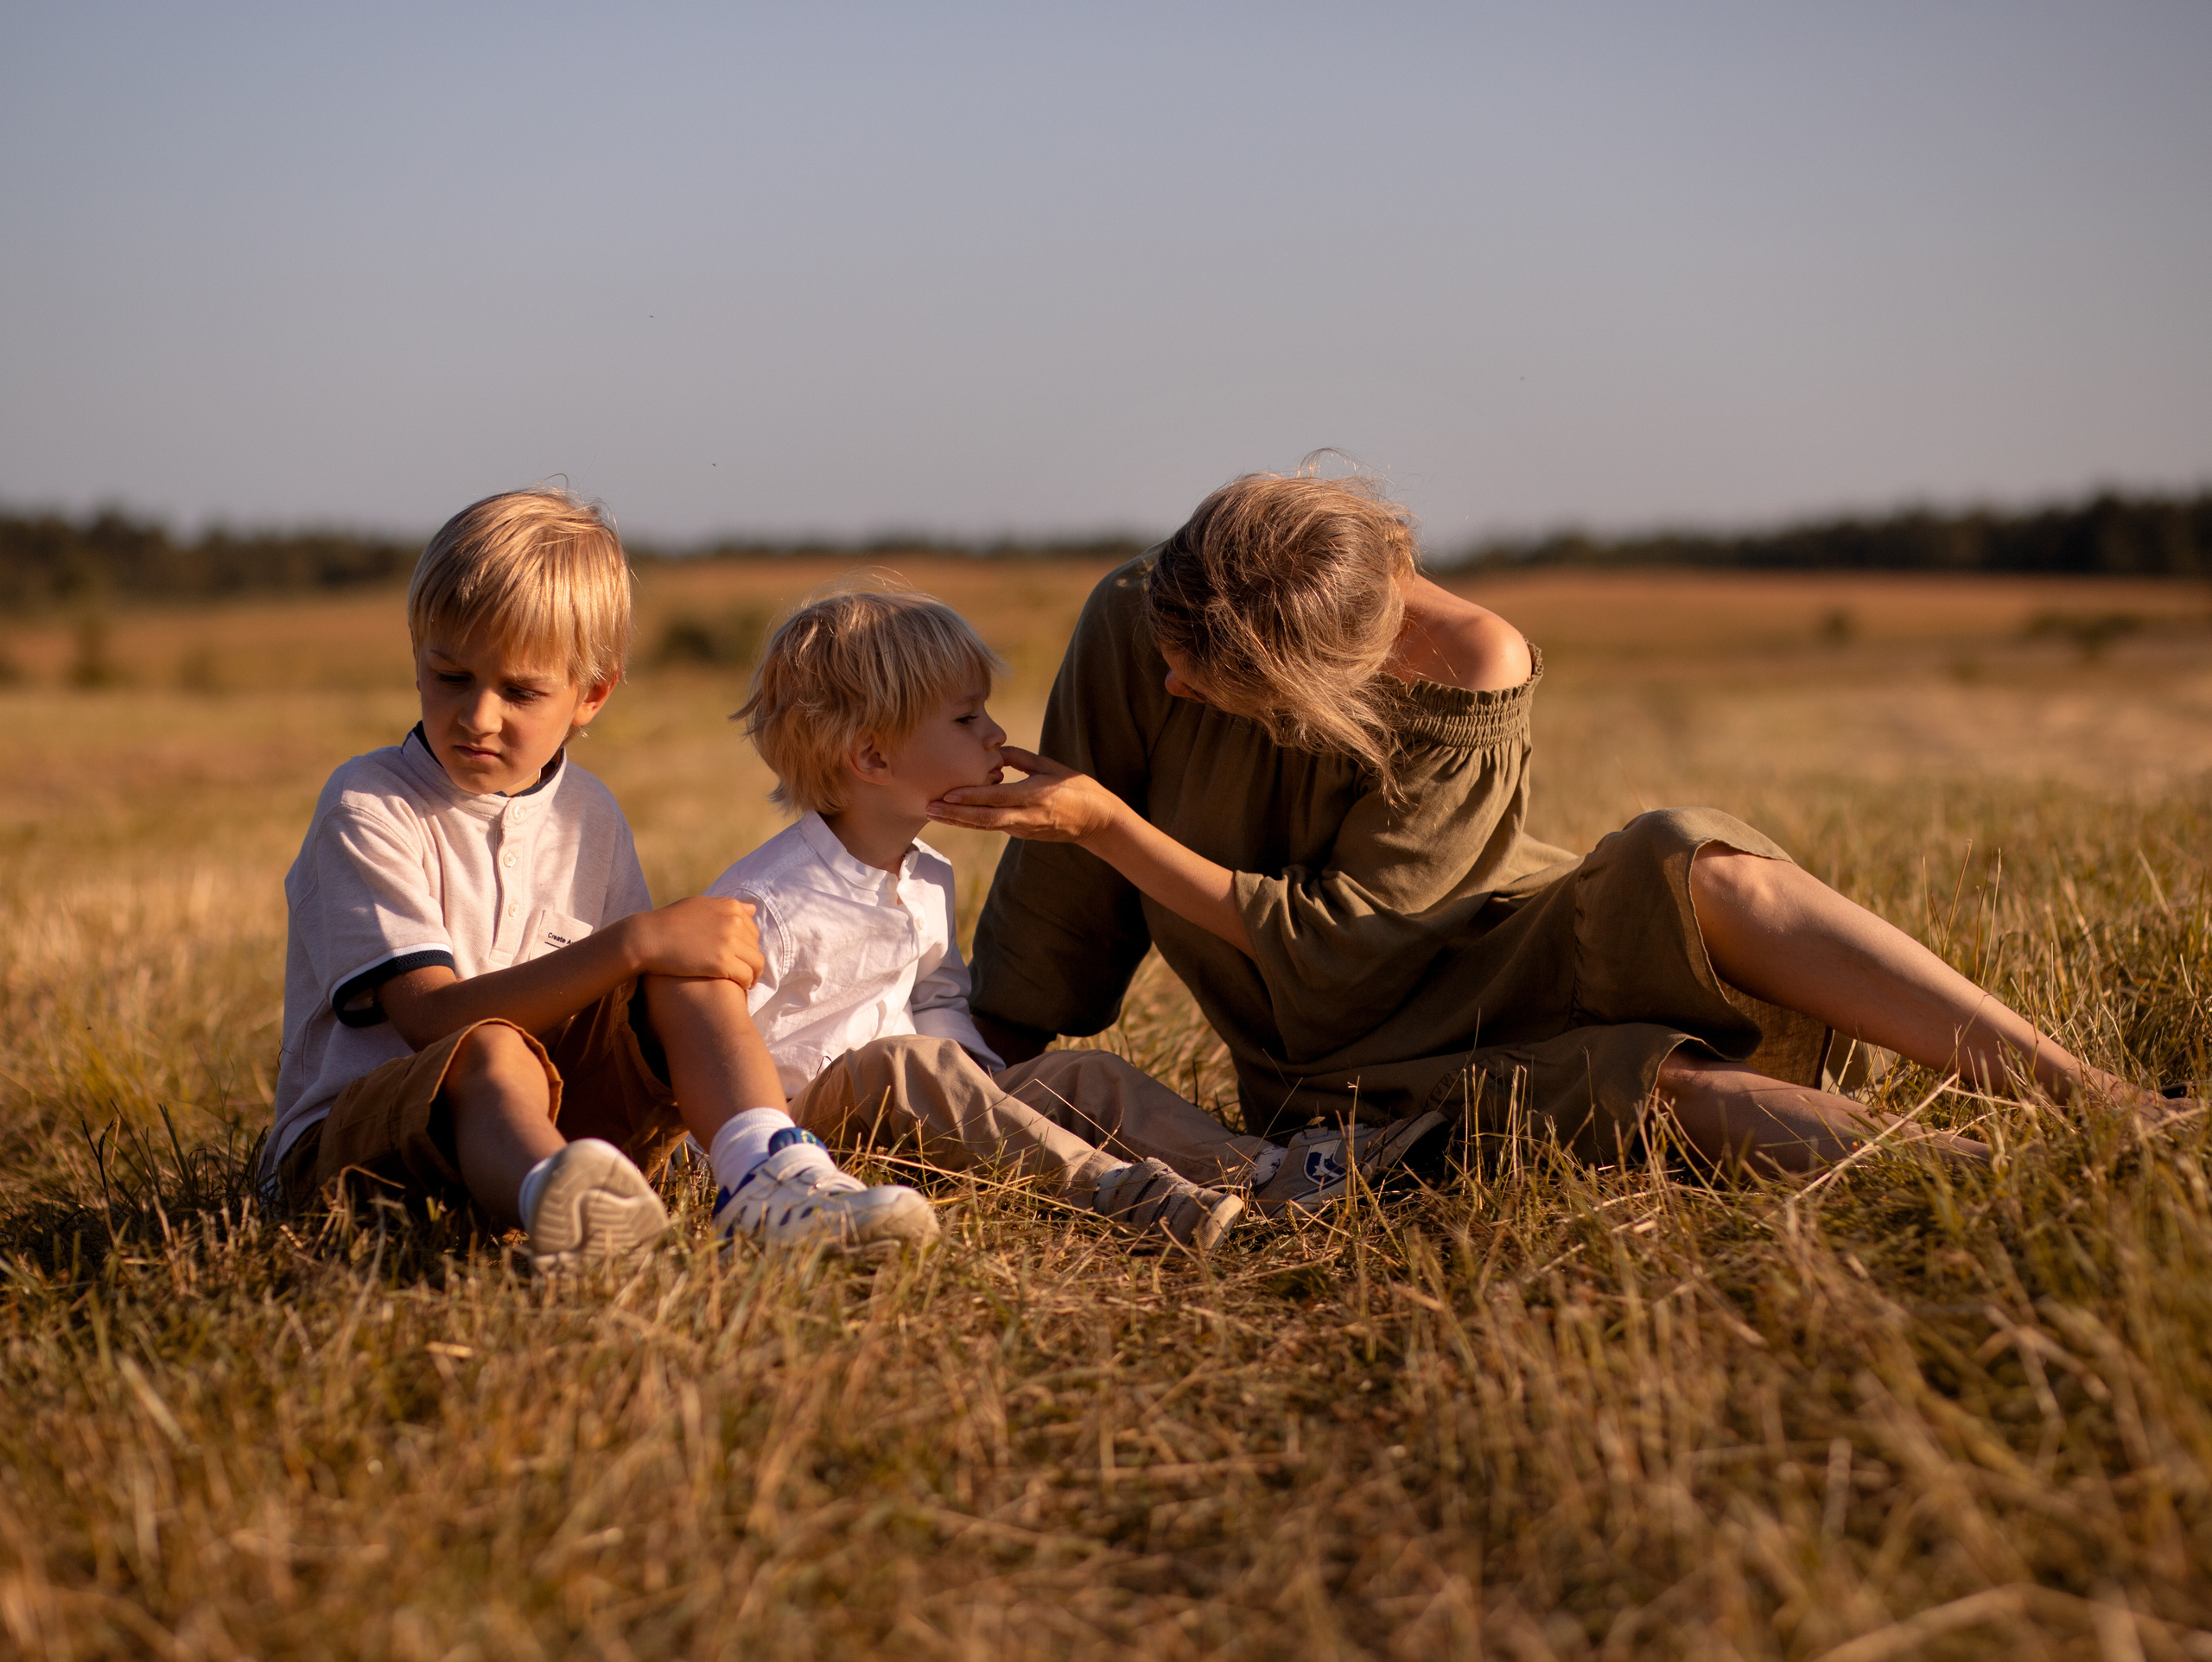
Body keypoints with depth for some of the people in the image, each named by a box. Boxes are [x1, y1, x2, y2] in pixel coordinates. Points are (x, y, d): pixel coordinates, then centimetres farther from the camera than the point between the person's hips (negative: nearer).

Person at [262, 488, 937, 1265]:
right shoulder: (366, 808, -8)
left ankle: (768, 1176, -38)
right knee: (490, 1055, -37)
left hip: (557, 1116, 5)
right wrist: (634, 943, -26)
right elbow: (433, 1016, -19)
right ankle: (560, 1206, -71)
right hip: (352, 1132, -5)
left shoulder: (588, 815, 10)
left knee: (687, 972, -14)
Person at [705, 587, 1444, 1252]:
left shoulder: (929, 880, 10)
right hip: (798, 1110, -8)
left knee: (1086, 1075, -5)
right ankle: (1101, 1181, -44)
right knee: (911, 1062, -37)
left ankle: (1260, 1170, -17)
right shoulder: (770, 898, -19)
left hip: (915, 1108, 8)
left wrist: (985, 1081, 5)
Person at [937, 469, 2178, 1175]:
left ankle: (2099, 1100, -33)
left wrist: (1109, 823, -25)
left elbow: (1334, 939, -20)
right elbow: (1063, 887, -3)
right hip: (1356, 1070, 1)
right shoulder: (1137, 624, -16)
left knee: (1703, 876, -33)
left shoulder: (1470, 674, -23)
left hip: (1507, 962, 0)